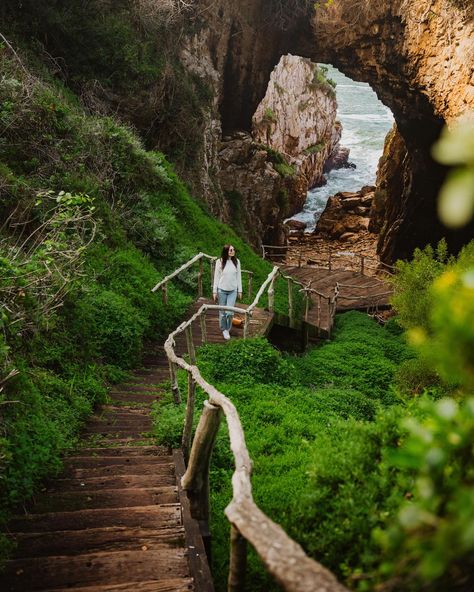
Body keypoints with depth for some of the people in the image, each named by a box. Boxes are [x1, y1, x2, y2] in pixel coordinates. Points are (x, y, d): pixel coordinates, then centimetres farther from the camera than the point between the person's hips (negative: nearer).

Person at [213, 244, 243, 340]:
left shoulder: (236, 261, -1)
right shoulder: (219, 262, -8)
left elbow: (239, 277, 5)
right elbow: (216, 277, -2)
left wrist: (240, 290, 6)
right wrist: (214, 291, -2)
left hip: (233, 291, 1)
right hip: (222, 290, -1)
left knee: (229, 312, -5)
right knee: (222, 312, 9)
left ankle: (227, 329, 18)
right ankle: (223, 329, 29)